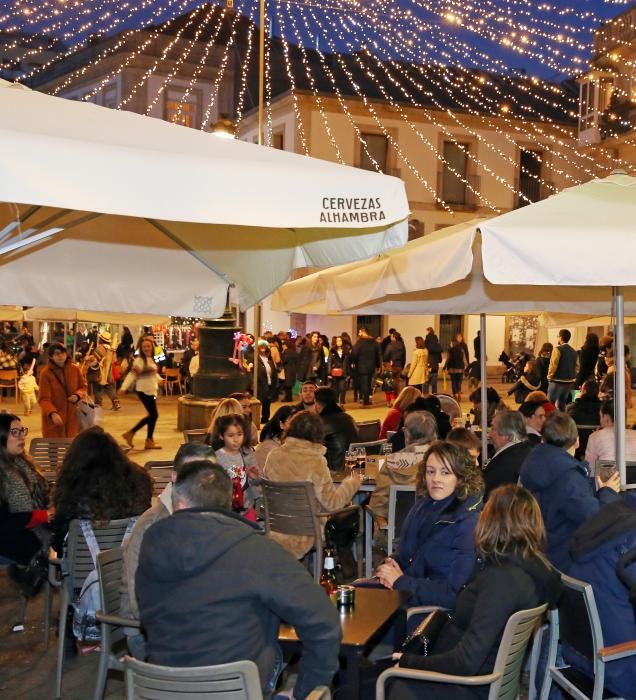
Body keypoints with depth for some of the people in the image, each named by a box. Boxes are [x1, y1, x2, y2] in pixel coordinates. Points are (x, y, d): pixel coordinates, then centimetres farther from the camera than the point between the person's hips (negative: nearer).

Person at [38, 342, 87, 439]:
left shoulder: (75, 369, 0)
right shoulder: (46, 373, -13)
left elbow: (83, 387, 13)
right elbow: (44, 399, -15)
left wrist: (77, 395, -10)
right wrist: (52, 413, -33)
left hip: (71, 417, 4)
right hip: (52, 419, -3)